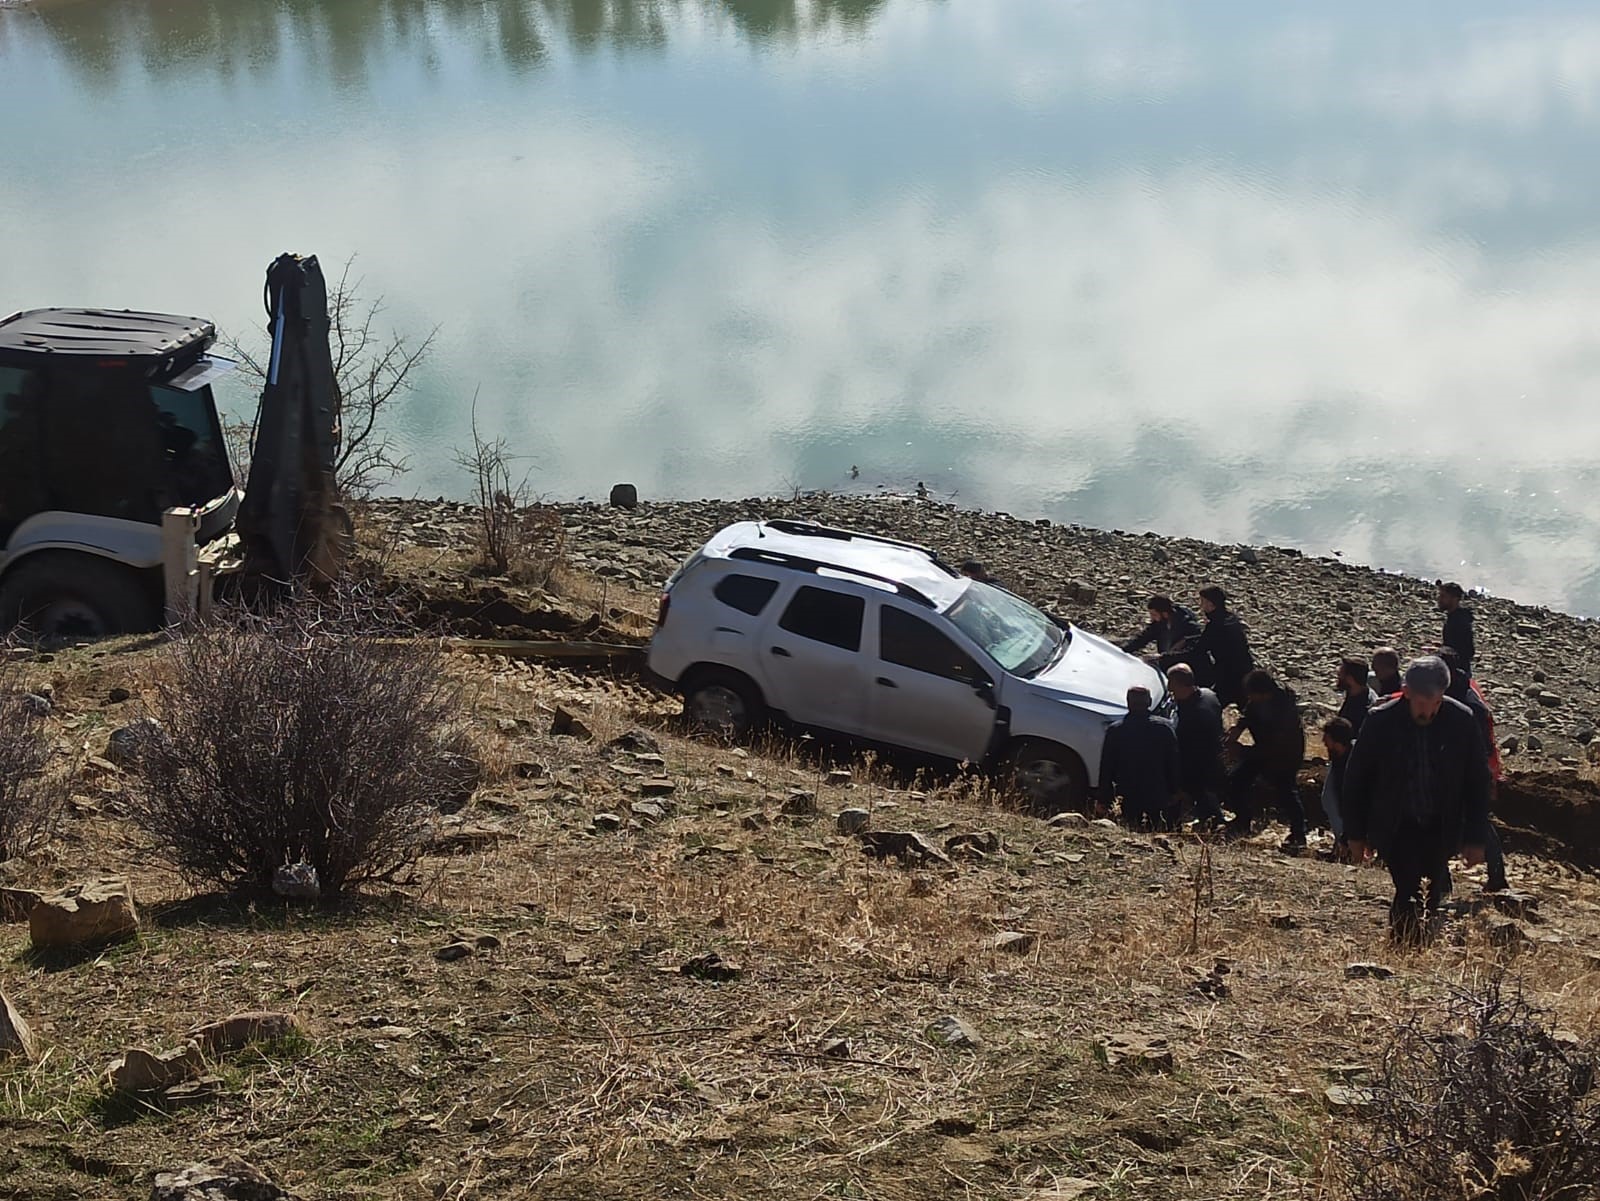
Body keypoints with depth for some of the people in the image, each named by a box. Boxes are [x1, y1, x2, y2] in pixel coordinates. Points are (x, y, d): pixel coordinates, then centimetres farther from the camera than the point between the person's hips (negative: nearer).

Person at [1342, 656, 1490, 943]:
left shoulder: (1461, 721, -9)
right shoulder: (1381, 721, -12)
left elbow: (1477, 782, 1)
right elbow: (1356, 779, -1)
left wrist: (1474, 838, 0)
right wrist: (1355, 834, 3)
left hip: (1441, 829, 2)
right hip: (1396, 828, -2)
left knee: (1431, 899, 5)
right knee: (1409, 895, -13)